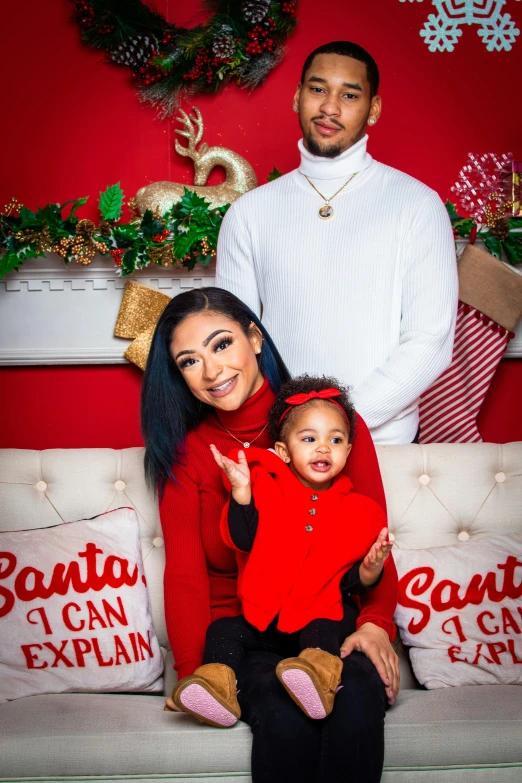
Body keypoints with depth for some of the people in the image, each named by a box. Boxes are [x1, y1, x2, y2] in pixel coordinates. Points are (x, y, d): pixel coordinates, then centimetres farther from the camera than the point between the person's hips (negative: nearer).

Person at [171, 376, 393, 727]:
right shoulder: (266, 489, 6)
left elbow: (350, 581, 8)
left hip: (321, 616, -2)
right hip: (263, 618, 2)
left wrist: (369, 572, -15)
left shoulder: (358, 511, 7)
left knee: (324, 633, -32)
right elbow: (242, 540, -8)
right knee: (224, 631, -18)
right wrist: (241, 491, -18)